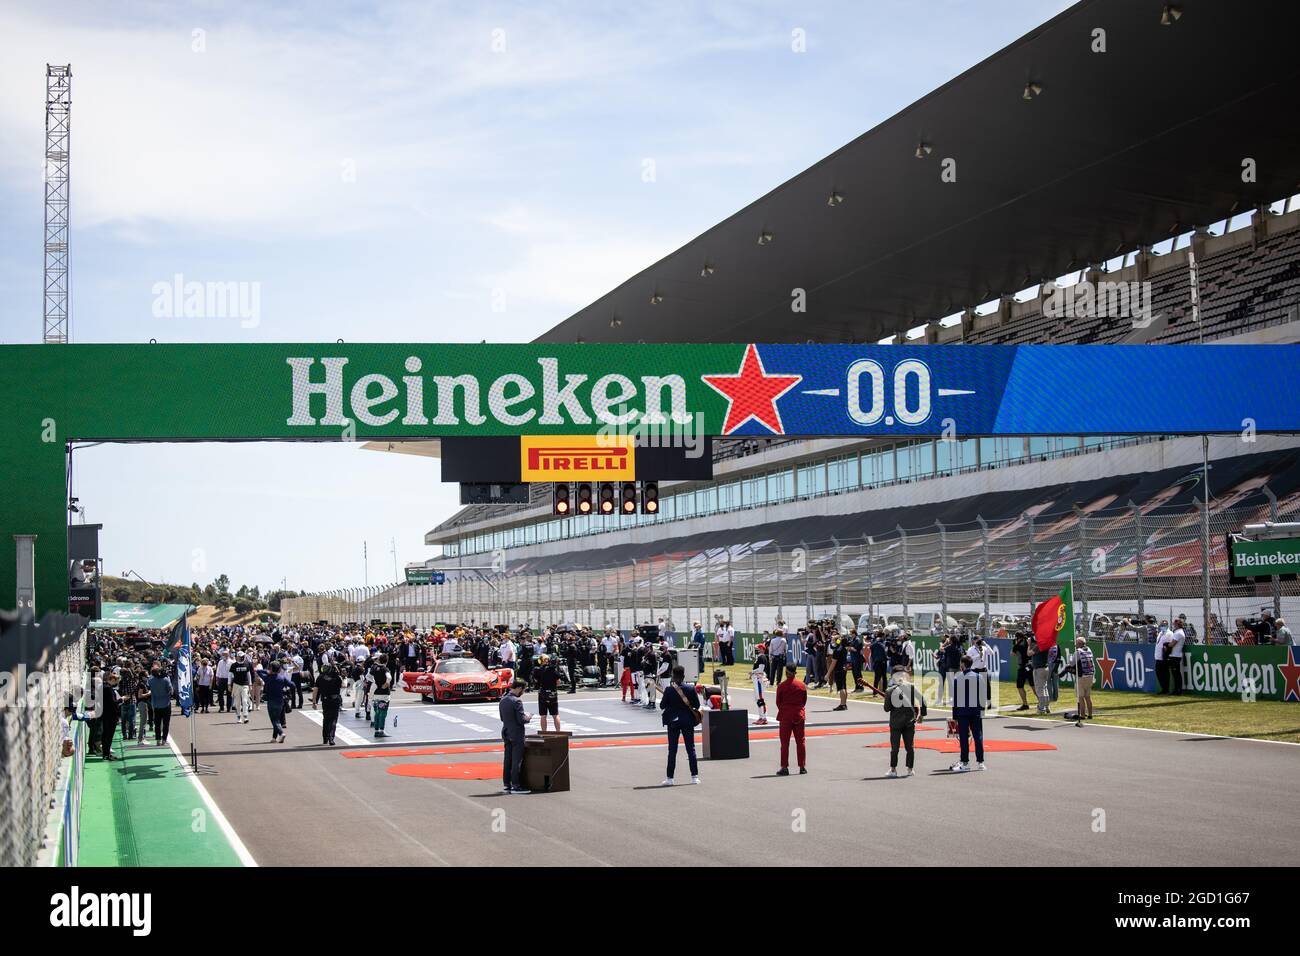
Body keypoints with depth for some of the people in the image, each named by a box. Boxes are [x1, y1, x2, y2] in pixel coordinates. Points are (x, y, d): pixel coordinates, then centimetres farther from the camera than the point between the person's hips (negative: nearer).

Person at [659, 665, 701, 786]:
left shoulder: (669, 690, -12)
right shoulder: (691, 689, -9)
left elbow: (662, 706, -8)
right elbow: (697, 705, -4)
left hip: (673, 722, -1)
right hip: (688, 721, 1)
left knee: (672, 750, 5)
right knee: (691, 749, 8)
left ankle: (670, 778, 5)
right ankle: (694, 776, 8)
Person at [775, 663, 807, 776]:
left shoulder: (781, 686, -10)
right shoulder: (802, 685, -2)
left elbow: (778, 702, -3)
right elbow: (804, 701, 6)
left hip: (785, 716, -3)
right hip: (799, 716, 3)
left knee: (785, 742, 2)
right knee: (800, 741, 10)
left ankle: (784, 767, -1)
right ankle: (802, 767, 12)